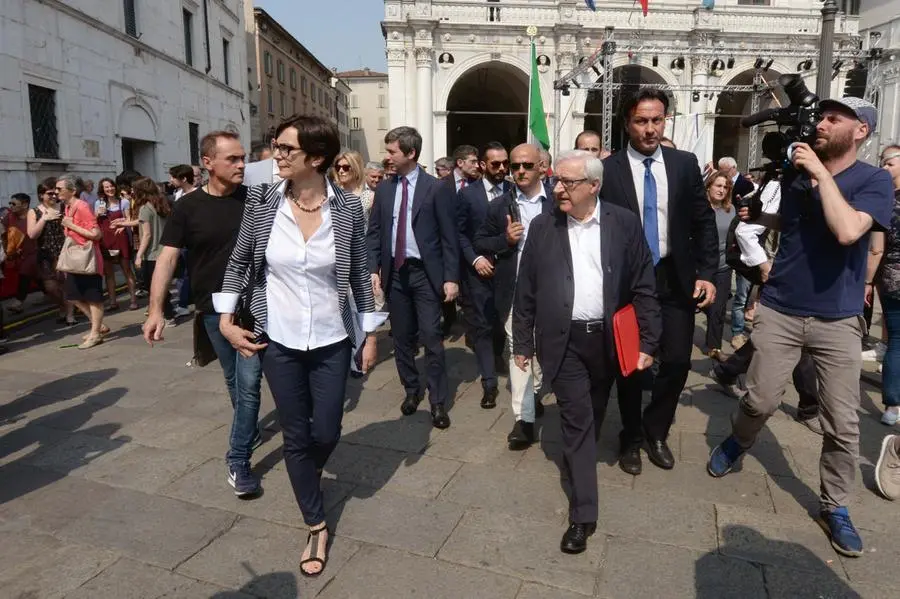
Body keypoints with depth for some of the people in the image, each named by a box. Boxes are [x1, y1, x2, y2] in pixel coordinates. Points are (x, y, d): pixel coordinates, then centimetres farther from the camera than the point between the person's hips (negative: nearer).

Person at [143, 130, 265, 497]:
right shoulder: (188, 207, -5)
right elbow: (167, 257, -7)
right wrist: (156, 309, -16)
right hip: (214, 309, 1)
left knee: (248, 381, -3)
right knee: (233, 380, 17)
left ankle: (238, 458, 8)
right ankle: (250, 430, 40)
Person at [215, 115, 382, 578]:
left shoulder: (348, 207, -10)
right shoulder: (261, 202, -8)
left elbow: (360, 274, -1)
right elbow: (238, 262, 5)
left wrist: (370, 334, 1)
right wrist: (225, 319, -1)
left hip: (331, 342, 0)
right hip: (278, 341, 1)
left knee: (326, 434, 10)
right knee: (295, 437, 11)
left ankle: (306, 480, 48)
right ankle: (316, 525, 31)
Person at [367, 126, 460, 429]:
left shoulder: (436, 188, -4)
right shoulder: (384, 189, 8)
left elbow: (449, 236, -5)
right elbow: (374, 232, 10)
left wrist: (451, 277, -10)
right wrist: (374, 268, -1)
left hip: (425, 273, -4)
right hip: (394, 272, 4)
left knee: (431, 338, -2)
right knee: (402, 337, 12)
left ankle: (438, 402, 8)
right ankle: (411, 390, 29)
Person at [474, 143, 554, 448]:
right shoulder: (499, 206, 3)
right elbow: (479, 243, 6)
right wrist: (505, 240, -12)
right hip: (513, 291, 0)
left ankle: (534, 392, 42)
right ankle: (524, 418, 4)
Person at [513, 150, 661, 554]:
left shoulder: (624, 223, -3)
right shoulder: (542, 227, -1)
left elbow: (643, 287, -1)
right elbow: (526, 290, 3)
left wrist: (647, 342, -5)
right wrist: (522, 343, 3)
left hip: (608, 339, 1)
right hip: (564, 341, -1)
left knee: (594, 418, 19)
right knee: (576, 422, -1)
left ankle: (578, 462, 47)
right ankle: (583, 513, 8)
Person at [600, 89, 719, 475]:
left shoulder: (685, 164, 2)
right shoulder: (608, 170, -6)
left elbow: (704, 222, 5)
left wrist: (707, 274, -3)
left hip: (675, 278, 2)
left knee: (677, 361, 3)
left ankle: (655, 432, 29)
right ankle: (631, 437, 31)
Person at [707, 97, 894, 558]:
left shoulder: (875, 181, -5)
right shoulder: (795, 170, 5)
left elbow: (847, 231, -25)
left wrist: (821, 173, -19)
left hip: (838, 319, -1)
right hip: (779, 309, 2)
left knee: (843, 423, 2)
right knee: (761, 400, 4)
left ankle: (834, 506, 21)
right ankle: (737, 442, 36)